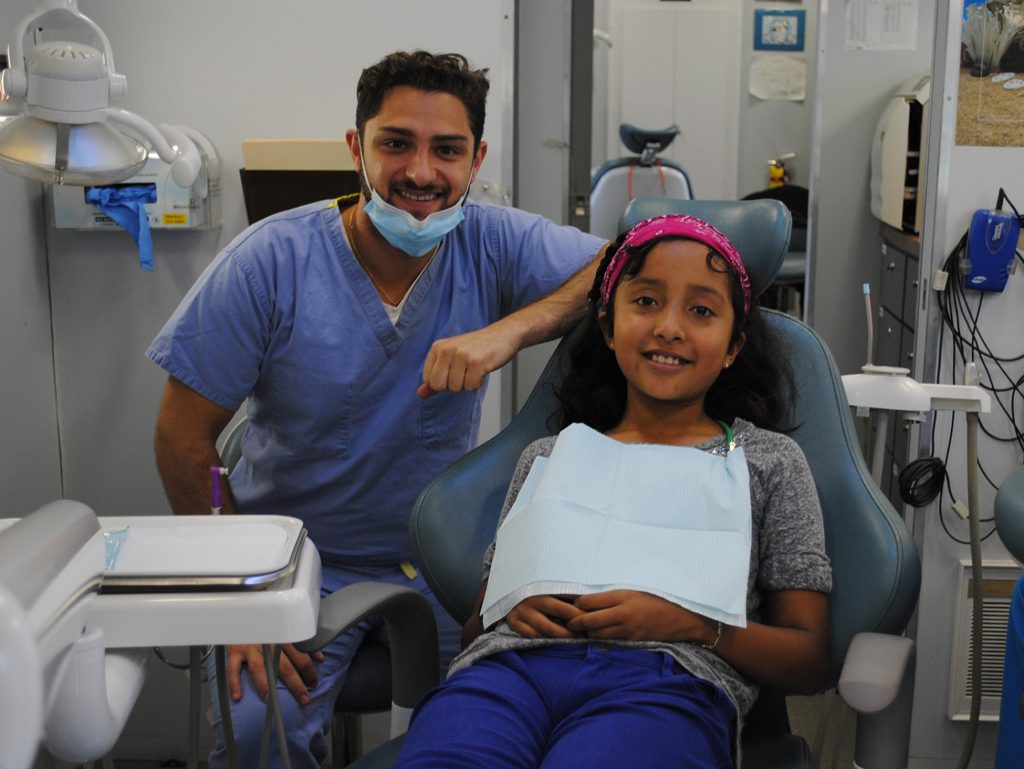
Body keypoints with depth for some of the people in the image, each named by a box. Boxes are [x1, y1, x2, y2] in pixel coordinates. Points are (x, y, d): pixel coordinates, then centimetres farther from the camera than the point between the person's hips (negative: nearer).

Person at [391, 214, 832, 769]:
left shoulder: (768, 461, 20)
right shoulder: (547, 456, 27)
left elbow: (810, 659, 13)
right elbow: (475, 629, 26)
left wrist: (691, 623, -6)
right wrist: (513, 612, 0)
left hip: (667, 684, -2)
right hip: (513, 664, 2)